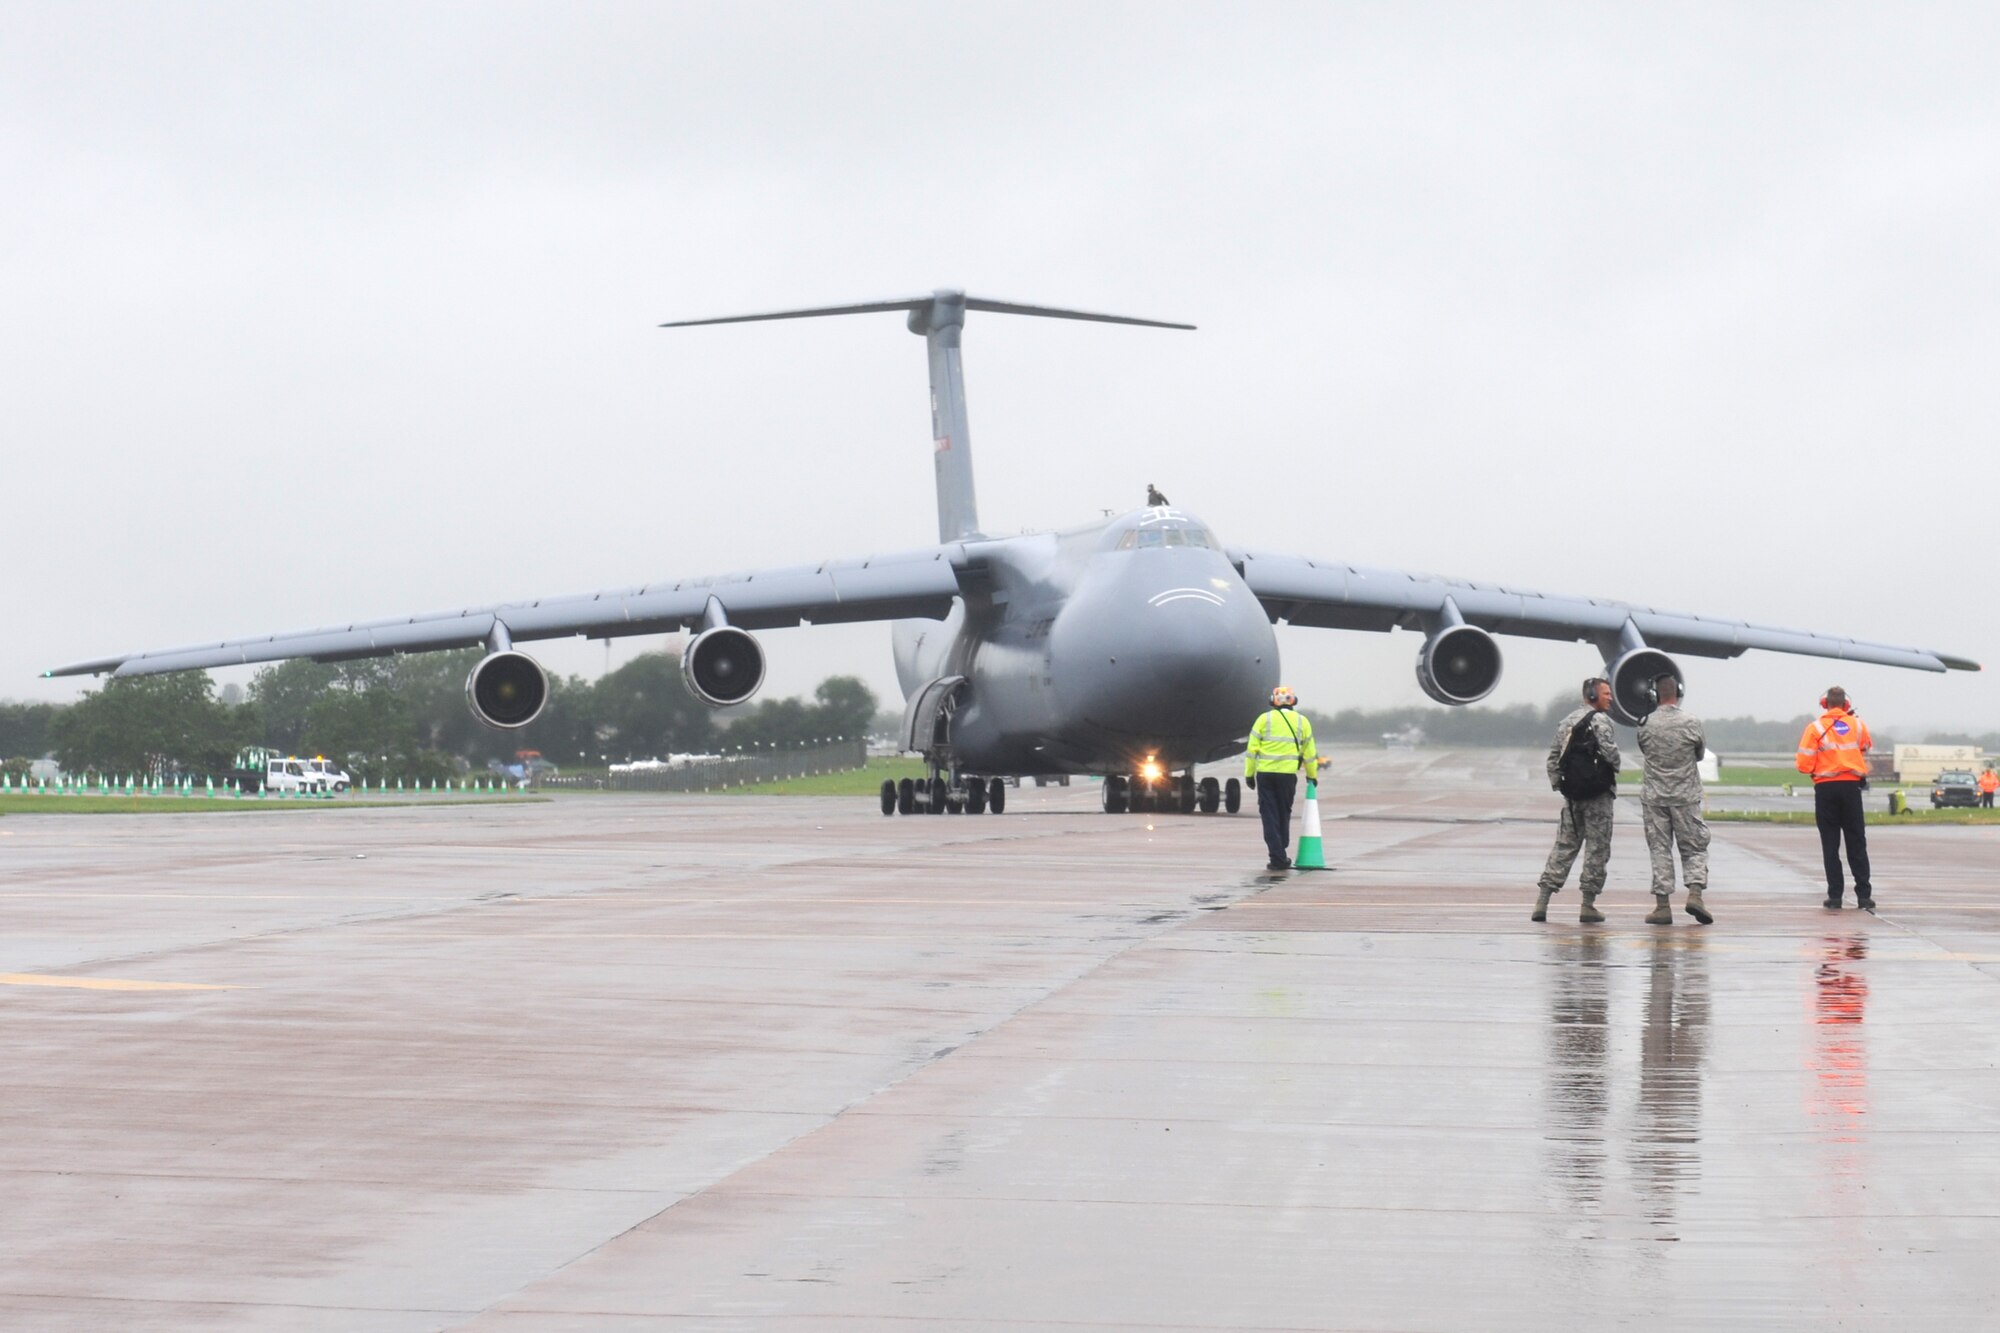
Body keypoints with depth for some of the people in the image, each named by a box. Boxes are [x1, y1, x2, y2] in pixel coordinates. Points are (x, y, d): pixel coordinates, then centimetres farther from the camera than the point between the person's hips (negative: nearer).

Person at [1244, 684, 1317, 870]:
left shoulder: (1264, 719, 3)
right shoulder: (1301, 721, 7)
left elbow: (1252, 750, 0)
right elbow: (1309, 753, 13)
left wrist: (1249, 774, 7)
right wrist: (1312, 776, 26)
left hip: (1265, 773, -1)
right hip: (1288, 775, 1)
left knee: (1270, 815, 2)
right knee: (1284, 815, 15)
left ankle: (1278, 857, -5)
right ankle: (1281, 855, 19)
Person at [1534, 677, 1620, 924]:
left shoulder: (1567, 721, 14)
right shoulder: (1599, 720, -10)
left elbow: (1554, 757, 15)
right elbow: (1610, 752, -19)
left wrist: (1557, 784, 17)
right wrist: (1614, 768, 2)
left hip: (1572, 795, 7)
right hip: (1598, 794, -7)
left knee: (1564, 845, 10)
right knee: (1597, 848, 1)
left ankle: (1542, 902, 2)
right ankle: (1588, 905, 1)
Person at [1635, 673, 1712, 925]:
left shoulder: (1646, 724, -5)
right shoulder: (1690, 722, -8)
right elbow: (1701, 753, 6)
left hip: (1654, 797, 1)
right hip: (1685, 797, -1)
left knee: (1659, 849, 6)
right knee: (1694, 847, 9)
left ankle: (1662, 905, 3)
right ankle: (1695, 892, -10)